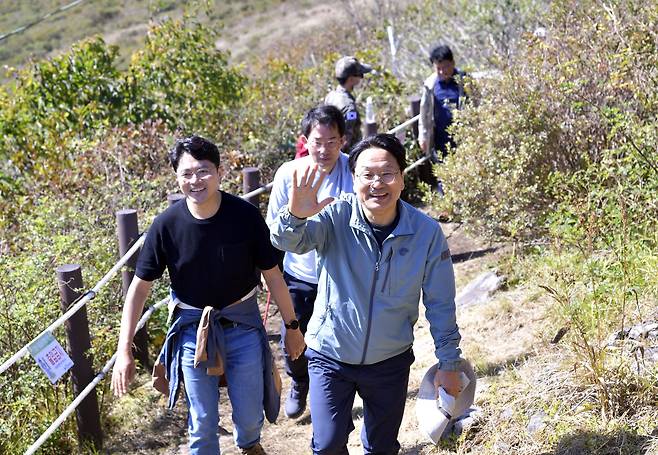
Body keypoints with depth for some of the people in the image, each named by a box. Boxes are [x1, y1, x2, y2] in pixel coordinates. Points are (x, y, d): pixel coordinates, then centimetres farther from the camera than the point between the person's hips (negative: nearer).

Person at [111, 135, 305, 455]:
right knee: (202, 425, 10)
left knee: (250, 415, 15)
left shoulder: (246, 216, -16)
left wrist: (292, 326, 3)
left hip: (243, 326, 0)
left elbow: (272, 274, -4)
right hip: (194, 330, 0)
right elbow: (140, 287, -6)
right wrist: (124, 351, -10)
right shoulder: (166, 225, -14)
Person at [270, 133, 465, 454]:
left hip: (390, 361, 1)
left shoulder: (427, 232, -14)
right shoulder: (336, 217, -17)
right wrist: (295, 216, -57)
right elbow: (288, 241, -35)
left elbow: (440, 304, -5)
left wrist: (449, 363, 0)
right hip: (331, 355, -1)